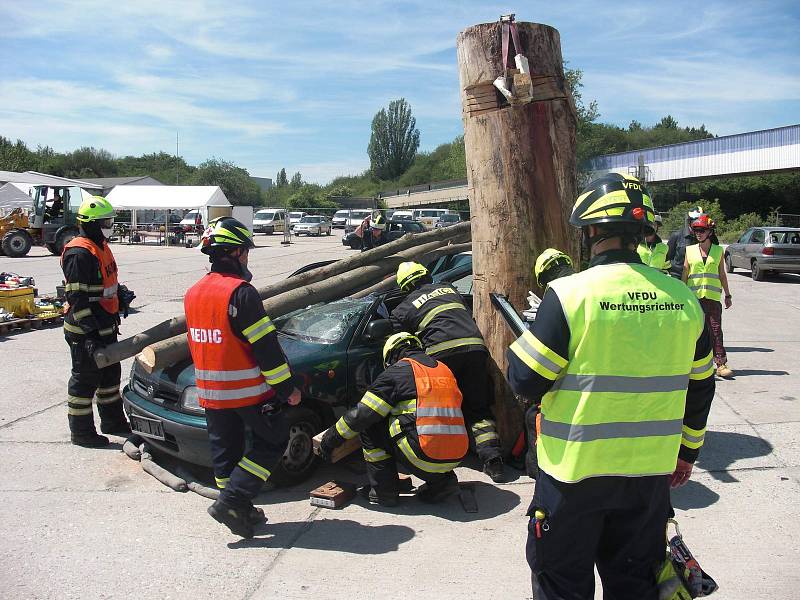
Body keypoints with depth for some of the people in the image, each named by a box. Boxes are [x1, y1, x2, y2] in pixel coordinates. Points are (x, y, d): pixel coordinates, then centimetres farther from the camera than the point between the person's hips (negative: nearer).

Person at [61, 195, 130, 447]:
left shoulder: (101, 246, 12)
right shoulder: (79, 253, -20)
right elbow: (76, 296, -24)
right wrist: (89, 328, -26)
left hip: (104, 327, 10)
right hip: (85, 331, -10)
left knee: (110, 374, 19)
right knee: (85, 379, 1)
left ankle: (113, 421, 33)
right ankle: (81, 432, 14)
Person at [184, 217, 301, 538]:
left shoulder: (193, 293, 8)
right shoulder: (240, 292, -18)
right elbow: (265, 345, -20)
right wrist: (287, 387, -13)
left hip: (211, 391, 8)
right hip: (248, 390, -7)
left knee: (225, 449, 17)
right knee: (272, 441, 8)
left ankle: (240, 510, 26)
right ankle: (232, 500, 0)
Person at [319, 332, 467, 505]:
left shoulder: (397, 371, 1)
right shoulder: (444, 369, 20)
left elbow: (362, 414, 0)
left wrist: (331, 438, 13)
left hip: (425, 456, -7)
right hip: (457, 456, 7)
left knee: (370, 425, 9)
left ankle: (384, 491, 10)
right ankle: (442, 480, 16)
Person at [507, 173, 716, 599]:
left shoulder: (569, 294, -18)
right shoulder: (683, 299, -1)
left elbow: (526, 381, -15)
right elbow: (698, 388, 9)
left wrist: (523, 344, 7)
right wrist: (686, 452, 22)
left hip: (576, 470, -4)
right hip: (651, 473, 5)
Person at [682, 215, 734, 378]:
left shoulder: (718, 250, 8)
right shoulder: (690, 250, 7)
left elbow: (722, 275, 13)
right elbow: (685, 274, 9)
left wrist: (728, 295, 12)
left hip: (713, 296, 0)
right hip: (694, 296, 0)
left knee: (716, 329, -5)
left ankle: (721, 363, -4)